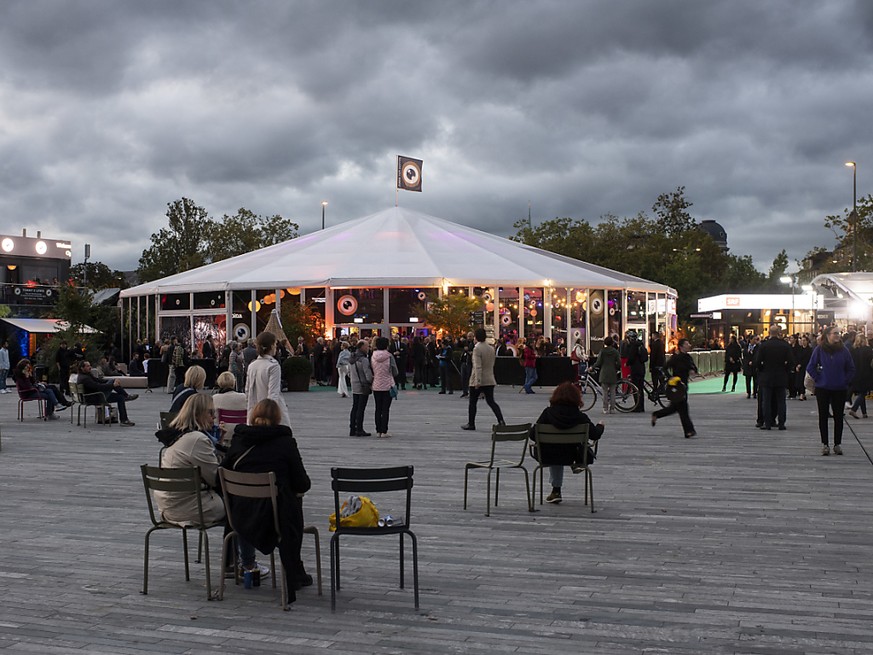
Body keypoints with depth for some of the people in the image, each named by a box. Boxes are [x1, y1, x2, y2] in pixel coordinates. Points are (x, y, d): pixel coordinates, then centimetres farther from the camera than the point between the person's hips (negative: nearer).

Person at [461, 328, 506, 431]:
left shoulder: (477, 349, -15)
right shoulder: (492, 349, 7)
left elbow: (477, 367, -21)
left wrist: (477, 381, -23)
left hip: (478, 380, -6)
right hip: (490, 380, 6)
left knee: (472, 402, 8)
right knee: (491, 401, 8)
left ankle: (471, 424, 14)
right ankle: (501, 420, -8)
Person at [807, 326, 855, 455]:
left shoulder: (844, 350, 1)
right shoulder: (819, 349, -4)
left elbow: (851, 369, 10)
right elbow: (810, 367, 0)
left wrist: (845, 381, 1)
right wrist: (818, 379, -6)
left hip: (840, 389, 1)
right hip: (822, 389, -1)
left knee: (838, 417, 5)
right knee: (823, 416, 3)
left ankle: (838, 444, 14)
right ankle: (824, 444, 10)